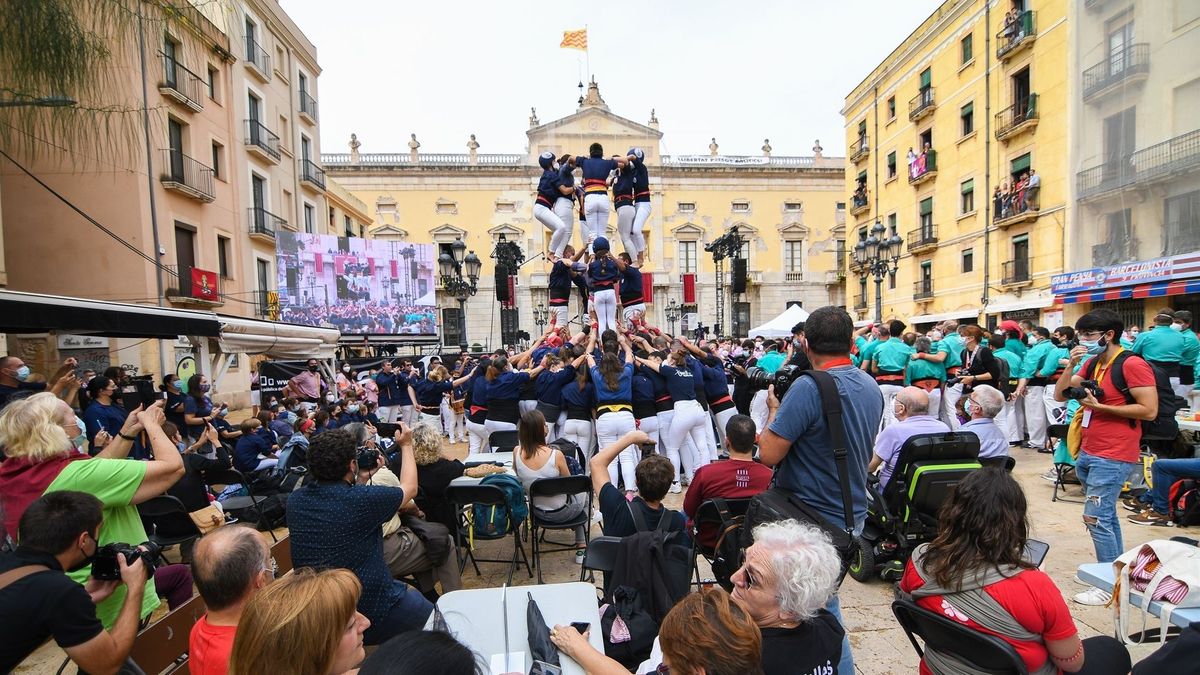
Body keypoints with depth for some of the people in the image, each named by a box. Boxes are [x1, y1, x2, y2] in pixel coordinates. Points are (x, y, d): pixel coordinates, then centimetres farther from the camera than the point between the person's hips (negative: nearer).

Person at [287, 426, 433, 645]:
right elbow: (409, 487, -3)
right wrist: (406, 446, 11)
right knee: (433, 617, 19)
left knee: (408, 592, 29)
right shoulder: (363, 498, -23)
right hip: (373, 613, -6)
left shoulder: (294, 500, -7)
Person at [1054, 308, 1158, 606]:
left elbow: (1149, 410, -17)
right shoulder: (1092, 363, 10)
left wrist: (1099, 406, -19)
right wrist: (1071, 365, -4)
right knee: (1106, 516, 18)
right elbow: (1060, 395, 8)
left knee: (1096, 518, -7)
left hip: (1113, 457, -8)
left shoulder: (1132, 364, -13)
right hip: (1088, 453, 8)